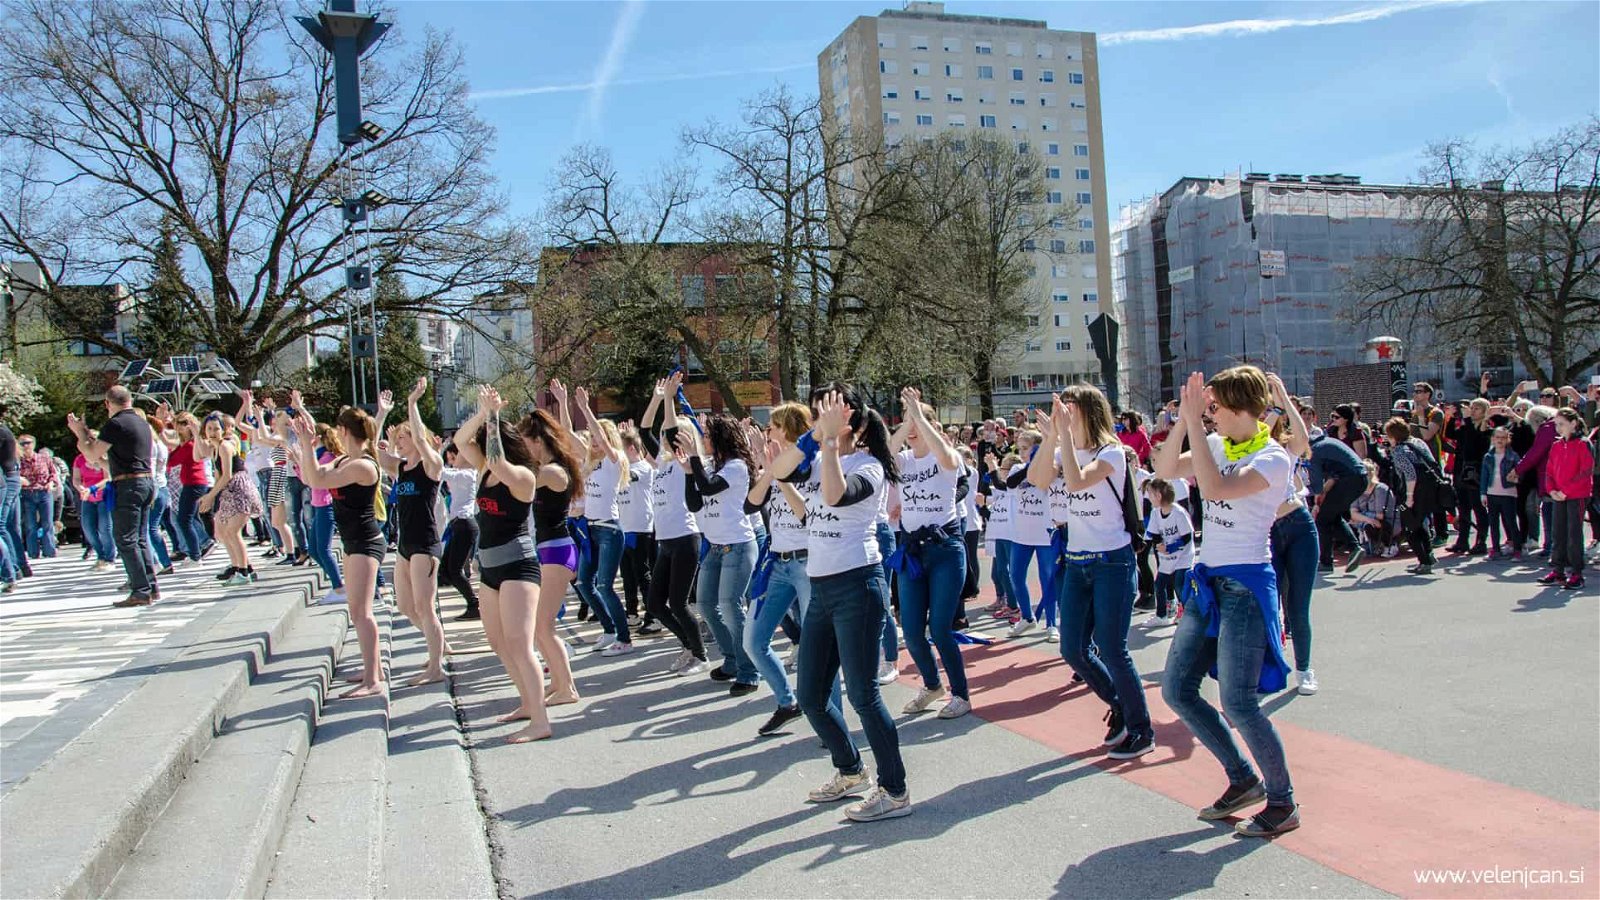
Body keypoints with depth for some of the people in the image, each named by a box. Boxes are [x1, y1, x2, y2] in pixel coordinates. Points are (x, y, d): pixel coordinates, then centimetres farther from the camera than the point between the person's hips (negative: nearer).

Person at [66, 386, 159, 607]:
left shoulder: (115, 424, -11)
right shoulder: (142, 423, 15)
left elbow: (93, 454, -7)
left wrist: (80, 432, 7)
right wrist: (90, 436, 27)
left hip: (129, 485, -9)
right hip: (147, 481, 9)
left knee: (125, 540, -5)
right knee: (140, 538, 13)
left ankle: (141, 592, -7)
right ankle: (151, 587, 13)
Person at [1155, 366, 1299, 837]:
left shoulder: (1274, 458, -12)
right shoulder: (1221, 448, 11)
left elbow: (1214, 488, -27)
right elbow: (1166, 470, 3)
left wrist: (1195, 423, -24)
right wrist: (1184, 419, -6)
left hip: (1246, 585, -8)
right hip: (1207, 580, 8)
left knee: (1237, 702, -9)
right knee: (1176, 688, 7)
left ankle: (1283, 802, 13)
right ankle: (1243, 778, 23)